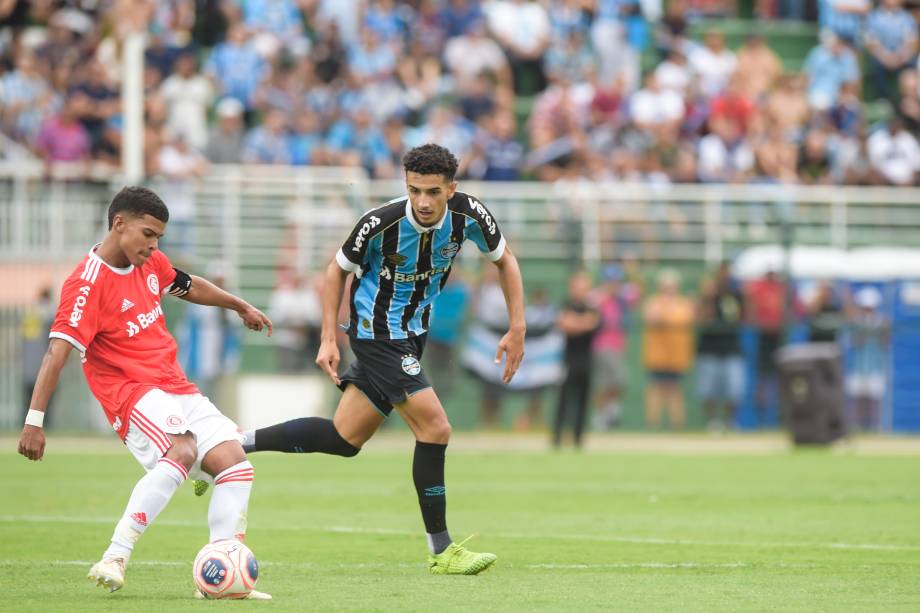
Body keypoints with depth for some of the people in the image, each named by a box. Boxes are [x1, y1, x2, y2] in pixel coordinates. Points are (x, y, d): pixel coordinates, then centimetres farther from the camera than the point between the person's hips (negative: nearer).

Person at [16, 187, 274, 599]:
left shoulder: (150, 264, 10)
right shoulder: (88, 283, -16)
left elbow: (188, 287, 32)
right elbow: (57, 352, -23)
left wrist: (240, 307, 44)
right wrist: (34, 421, -29)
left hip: (177, 389, 9)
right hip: (132, 392, -9)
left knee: (235, 464, -4)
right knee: (182, 450, -34)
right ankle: (115, 559, -36)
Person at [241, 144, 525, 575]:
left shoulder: (469, 215, -13)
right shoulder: (381, 223, -25)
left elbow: (505, 260, 5)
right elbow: (337, 269, -7)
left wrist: (517, 329, -1)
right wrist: (329, 340, -9)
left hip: (411, 336, 6)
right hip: (377, 333, -6)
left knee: (344, 438, 11)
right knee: (435, 429, -15)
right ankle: (441, 552, -3)